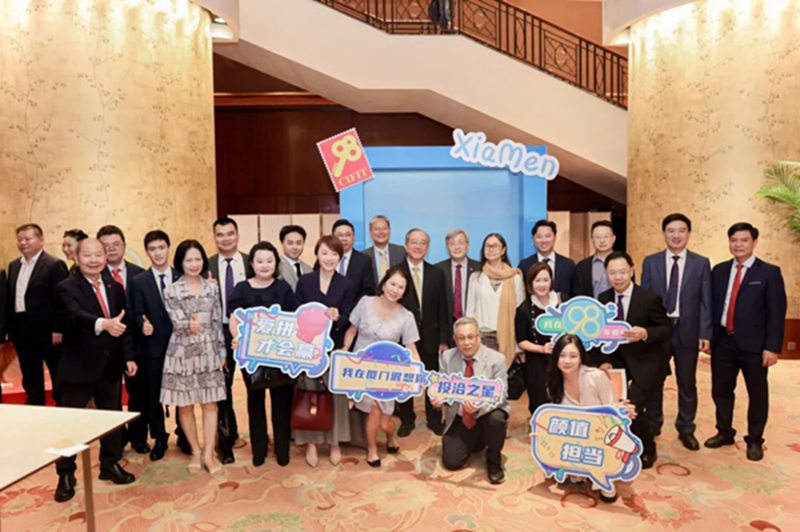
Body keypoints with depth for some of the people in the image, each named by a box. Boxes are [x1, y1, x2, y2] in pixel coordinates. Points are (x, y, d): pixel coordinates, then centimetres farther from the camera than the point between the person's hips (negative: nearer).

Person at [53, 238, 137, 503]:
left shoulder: (115, 288, 7)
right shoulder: (66, 288, -11)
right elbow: (75, 315, -31)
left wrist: (129, 356, 3)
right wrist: (103, 323, -50)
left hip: (110, 365, 6)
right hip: (78, 366, -5)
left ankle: (110, 464, 33)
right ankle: (66, 475, 21)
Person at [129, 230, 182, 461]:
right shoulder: (138, 282, 1)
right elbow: (137, 314, -5)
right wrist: (143, 325, -25)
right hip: (153, 346, 0)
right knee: (153, 396, 8)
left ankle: (184, 436, 28)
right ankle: (159, 439, 26)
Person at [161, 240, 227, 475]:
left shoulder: (212, 288, 5)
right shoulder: (171, 291, -4)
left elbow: (217, 322, 7)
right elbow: (177, 322, -12)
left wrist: (222, 352, 7)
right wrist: (188, 326, -34)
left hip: (208, 352, 2)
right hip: (182, 352, -2)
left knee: (210, 403, 2)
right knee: (185, 405, 6)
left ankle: (208, 453, 10)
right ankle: (195, 451, 22)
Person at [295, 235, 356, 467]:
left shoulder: (347, 285, 2)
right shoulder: (304, 282, 3)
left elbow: (347, 319, -4)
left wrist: (337, 317, -26)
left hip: (335, 347, 0)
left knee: (336, 393, 2)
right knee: (309, 393, 3)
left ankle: (335, 442, 17)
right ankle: (310, 443, 14)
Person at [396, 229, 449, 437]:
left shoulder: (437, 274, 5)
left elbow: (442, 308, 4)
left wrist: (443, 339, -1)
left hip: (430, 336, 2)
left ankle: (434, 420, 28)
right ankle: (406, 420, 27)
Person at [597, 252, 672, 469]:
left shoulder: (650, 298, -16)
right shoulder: (603, 299, -1)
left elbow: (667, 328, -11)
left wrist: (645, 333, -31)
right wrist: (606, 361, -8)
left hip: (647, 363, -5)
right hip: (618, 360, 5)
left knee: (633, 407, -16)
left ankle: (647, 451, 13)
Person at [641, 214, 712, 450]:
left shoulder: (701, 263, 2)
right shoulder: (650, 262, 3)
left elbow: (705, 301, -1)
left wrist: (705, 334, -7)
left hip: (687, 331, 0)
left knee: (687, 384, 10)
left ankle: (686, 429, 27)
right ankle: (652, 425, 29)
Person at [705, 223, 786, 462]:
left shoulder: (769, 272, -4)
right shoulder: (719, 270, 8)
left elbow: (776, 313, -7)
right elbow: (712, 305, 9)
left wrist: (772, 346, -12)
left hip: (753, 344, -3)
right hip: (723, 341, 4)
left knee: (757, 394, 10)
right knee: (721, 390, 13)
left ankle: (755, 440, 25)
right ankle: (724, 433, 31)